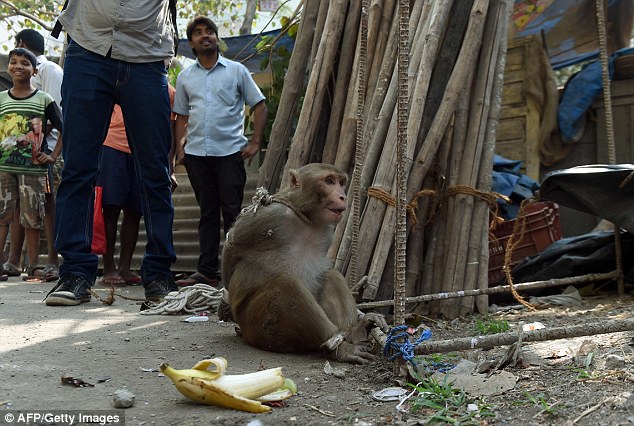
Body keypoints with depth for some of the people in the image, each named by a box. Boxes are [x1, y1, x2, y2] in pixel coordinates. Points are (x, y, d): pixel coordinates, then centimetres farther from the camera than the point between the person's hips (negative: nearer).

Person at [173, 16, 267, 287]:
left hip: (229, 151, -3)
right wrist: (179, 149, 7)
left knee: (233, 213, -4)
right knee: (208, 213, 7)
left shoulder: (236, 71, 7)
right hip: (196, 153, 3)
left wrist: (255, 142, -3)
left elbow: (259, 106, 7)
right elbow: (182, 116, 19)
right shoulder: (185, 77, 15)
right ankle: (206, 271, 10)